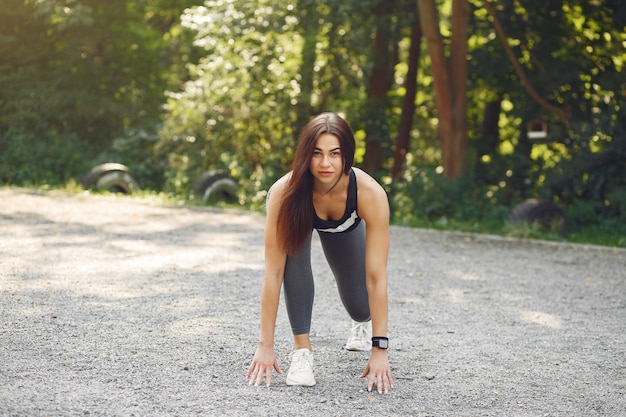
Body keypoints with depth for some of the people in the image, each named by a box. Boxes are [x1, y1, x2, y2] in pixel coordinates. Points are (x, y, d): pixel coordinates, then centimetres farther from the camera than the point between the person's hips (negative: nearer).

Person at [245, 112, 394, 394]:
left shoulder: (371, 194, -43)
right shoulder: (284, 192, -43)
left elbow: (376, 276, -41)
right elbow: (273, 271, -41)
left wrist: (379, 349, -43)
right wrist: (265, 346, -40)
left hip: (346, 226, 1)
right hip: (300, 213, -1)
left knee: (357, 300, 9)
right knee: (293, 252, -34)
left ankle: (363, 323, 49)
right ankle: (302, 349, -21)